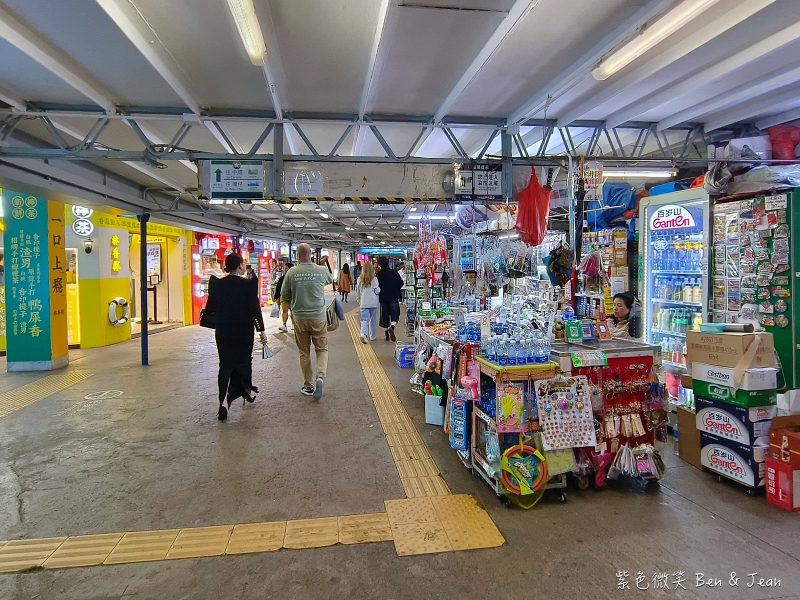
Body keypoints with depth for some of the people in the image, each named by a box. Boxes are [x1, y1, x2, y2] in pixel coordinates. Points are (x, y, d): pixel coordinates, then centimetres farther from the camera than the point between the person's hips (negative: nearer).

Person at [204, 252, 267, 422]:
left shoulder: (217, 284, -1)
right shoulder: (248, 284, -11)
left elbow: (210, 308, 1)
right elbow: (255, 308, -12)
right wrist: (261, 330, -7)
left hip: (223, 331, 2)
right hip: (244, 331, -2)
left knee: (225, 365, 7)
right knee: (244, 362, 16)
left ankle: (224, 401, -2)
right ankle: (247, 390, 33)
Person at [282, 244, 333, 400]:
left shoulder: (292, 272, -9)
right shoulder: (322, 270, -7)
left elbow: (284, 295, 1)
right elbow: (331, 280, 16)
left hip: (299, 318, 0)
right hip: (318, 317, 0)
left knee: (304, 353, 12)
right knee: (322, 349, 12)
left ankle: (309, 385, 20)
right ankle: (320, 376, -11)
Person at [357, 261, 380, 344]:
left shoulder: (360, 279, 0)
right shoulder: (374, 279, -8)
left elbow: (358, 292, 8)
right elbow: (377, 291, -7)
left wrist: (359, 301, 23)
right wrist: (379, 288, 15)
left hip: (364, 303, 1)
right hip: (373, 302, -1)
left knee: (364, 319, 0)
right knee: (373, 319, 13)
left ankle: (363, 334, -23)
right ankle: (372, 336, 22)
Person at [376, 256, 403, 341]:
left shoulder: (378, 275, -10)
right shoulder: (394, 273, -5)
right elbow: (401, 283, 1)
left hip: (383, 298, 0)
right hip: (394, 298, 0)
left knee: (384, 316, 11)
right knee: (394, 315, 6)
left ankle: (387, 334, 16)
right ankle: (392, 327, -23)